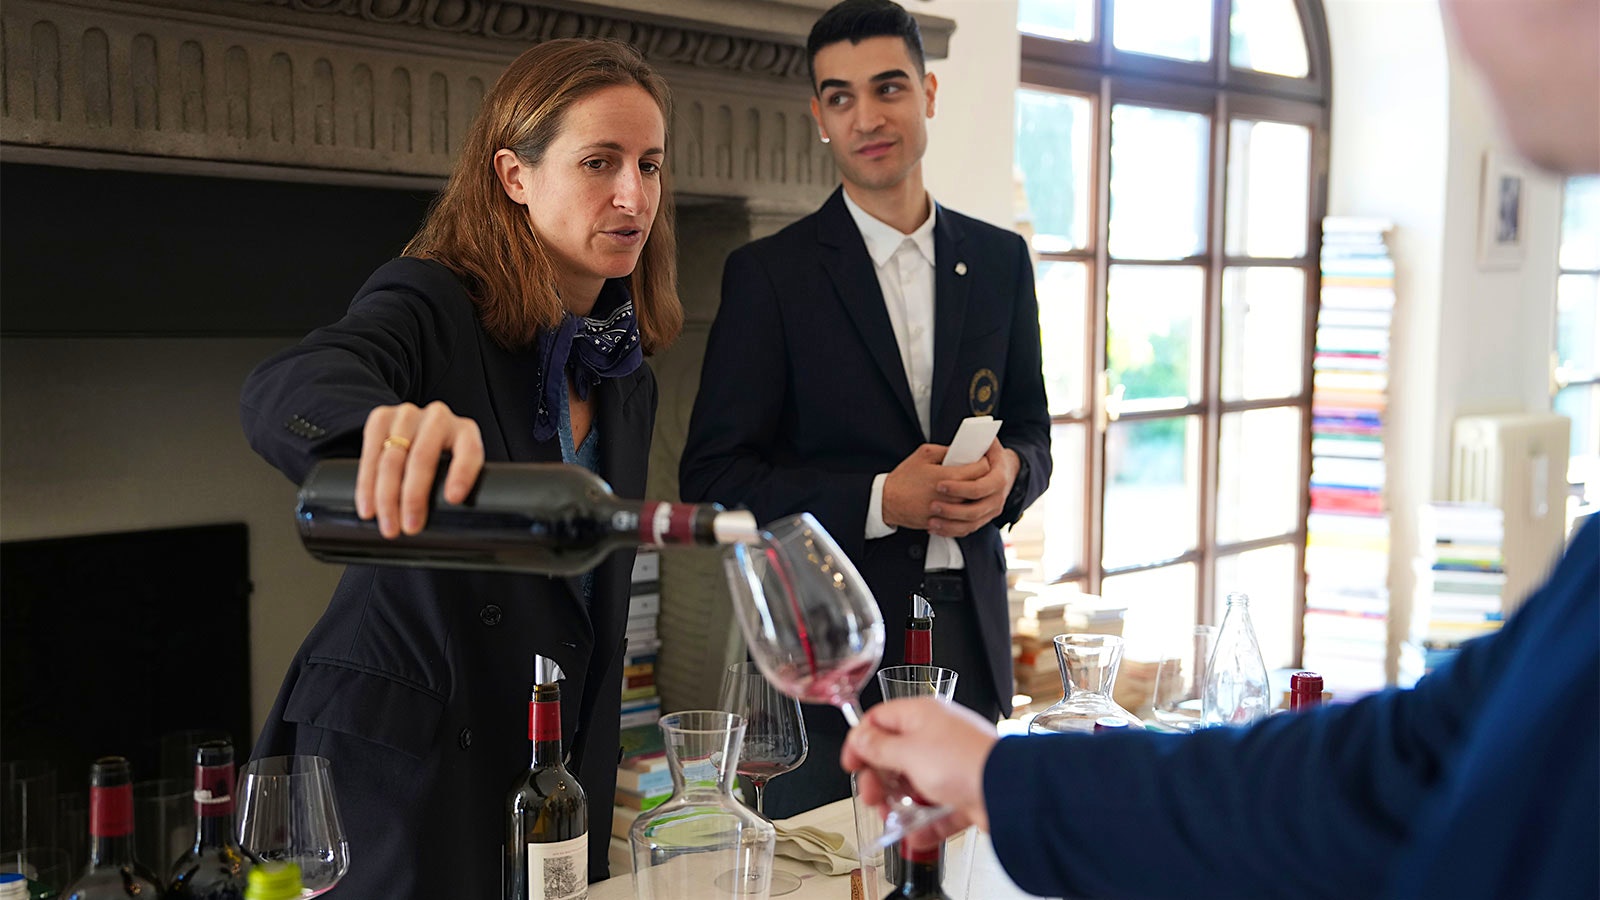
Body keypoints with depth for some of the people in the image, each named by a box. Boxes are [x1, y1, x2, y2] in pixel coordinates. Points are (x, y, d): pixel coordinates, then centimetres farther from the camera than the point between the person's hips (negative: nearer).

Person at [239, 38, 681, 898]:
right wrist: (386, 424, -59)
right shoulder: (429, 305, -14)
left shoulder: (623, 375, 7)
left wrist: (597, 777, 16)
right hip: (399, 770, -6)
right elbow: (281, 393, -36)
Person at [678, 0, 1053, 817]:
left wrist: (1009, 470, -8)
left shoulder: (999, 260, 9)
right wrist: (879, 499, -16)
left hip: (970, 629, 4)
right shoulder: (769, 274, -4)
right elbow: (712, 478, -6)